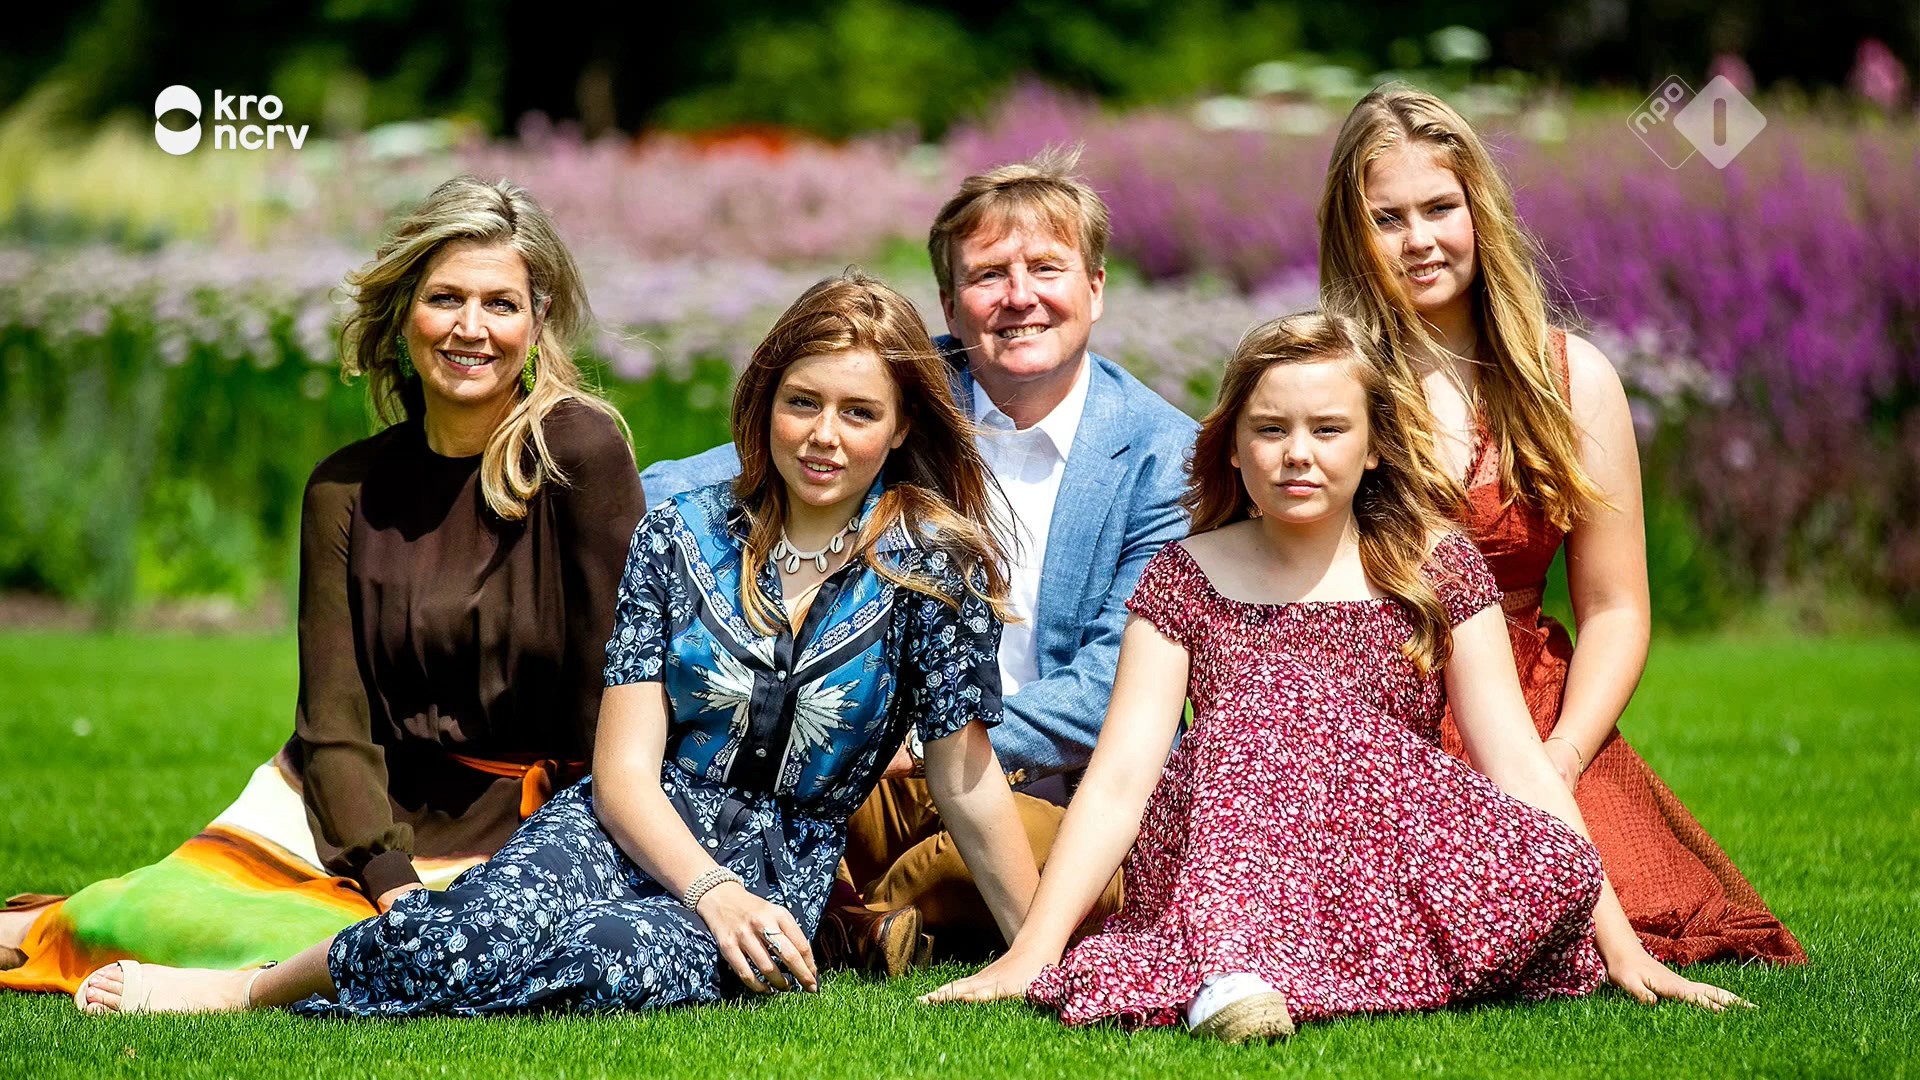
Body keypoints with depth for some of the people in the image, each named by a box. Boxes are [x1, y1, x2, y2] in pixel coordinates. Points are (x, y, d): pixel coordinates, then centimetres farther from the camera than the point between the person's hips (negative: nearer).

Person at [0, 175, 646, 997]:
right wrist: (388, 879, -15)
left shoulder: (581, 451, -10)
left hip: (516, 830, -3)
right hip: (358, 808, 3)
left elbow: (616, 688, -11)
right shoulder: (348, 490, 3)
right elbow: (334, 716, -1)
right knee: (152, 906, -24)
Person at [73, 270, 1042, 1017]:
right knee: (492, 924, -37)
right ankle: (251, 985, -17)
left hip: (775, 878, -1)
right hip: (630, 832, 1)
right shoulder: (680, 537, 3)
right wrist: (714, 891, -19)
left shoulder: (932, 566, -2)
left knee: (630, 962, -39)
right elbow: (624, 770, -2)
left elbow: (970, 788, 2)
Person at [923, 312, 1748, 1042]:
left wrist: (1620, 946, -7)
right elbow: (1121, 777, -4)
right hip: (1210, 867, -1)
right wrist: (1029, 956, -16)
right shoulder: (1187, 580, 5)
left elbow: (1516, 762, 2)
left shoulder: (1435, 568, 7)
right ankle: (1233, 957, -46)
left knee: (1555, 865, -30)